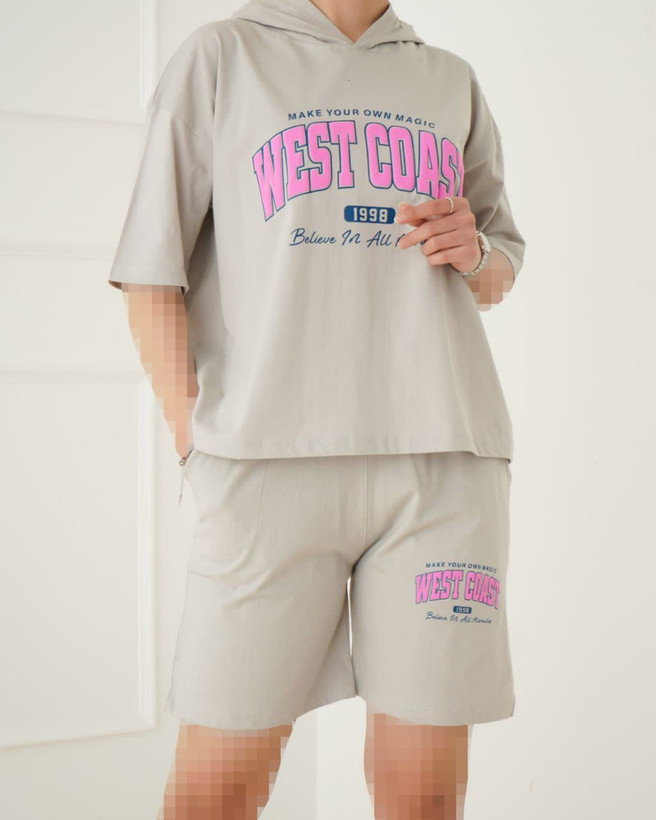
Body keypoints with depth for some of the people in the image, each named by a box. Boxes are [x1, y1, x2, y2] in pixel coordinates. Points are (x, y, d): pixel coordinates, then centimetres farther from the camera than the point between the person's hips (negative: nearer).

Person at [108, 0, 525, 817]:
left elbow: (501, 270, 28)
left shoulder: (451, 80, 22)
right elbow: (153, 271, 5)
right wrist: (198, 448, -4)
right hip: (272, 462, -2)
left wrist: (477, 252, 3)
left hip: (444, 458, 3)